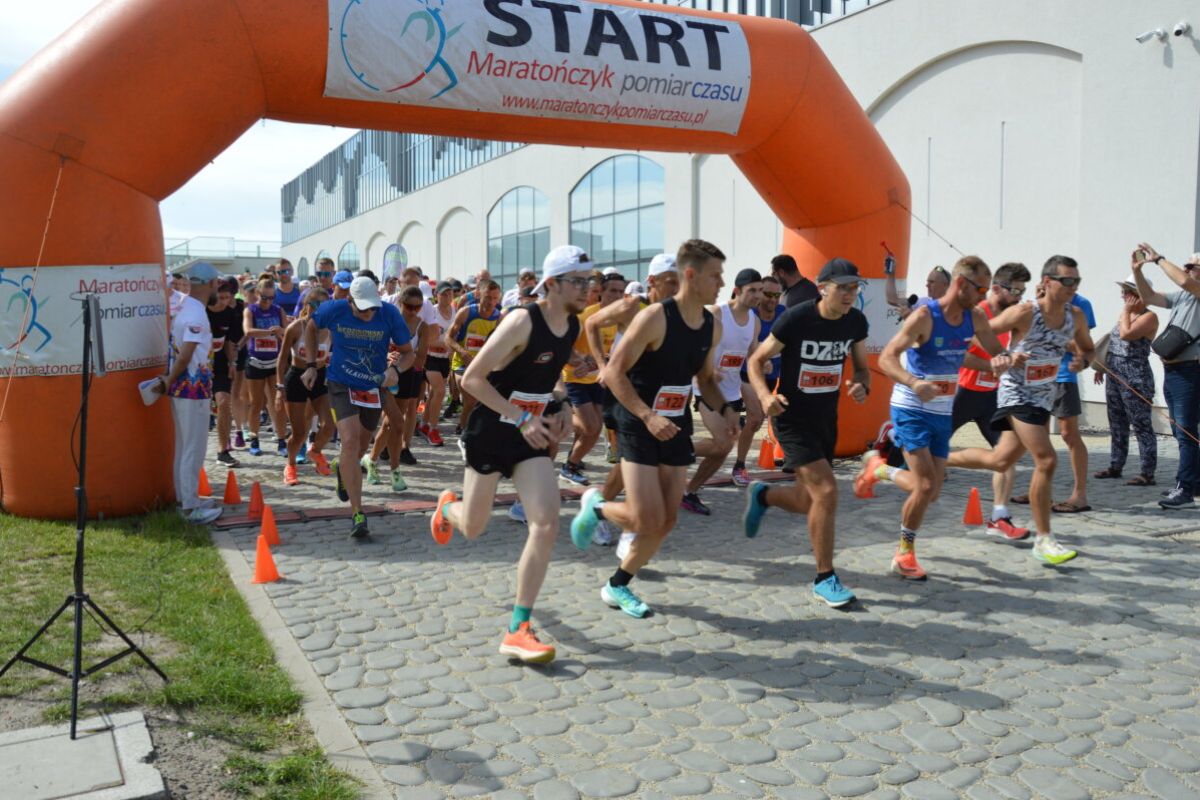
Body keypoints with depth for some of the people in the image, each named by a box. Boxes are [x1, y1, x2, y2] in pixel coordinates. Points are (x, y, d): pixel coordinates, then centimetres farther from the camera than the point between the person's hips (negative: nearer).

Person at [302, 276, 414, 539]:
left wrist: (395, 369, -27)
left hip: (374, 387, 2)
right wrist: (311, 365, 4)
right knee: (350, 441, -20)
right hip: (341, 385, -2)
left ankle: (342, 467, 57)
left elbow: (408, 352, -7)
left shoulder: (390, 314, -17)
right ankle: (357, 514, -17)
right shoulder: (333, 309, -16)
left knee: (360, 447, 18)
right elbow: (311, 328, 6)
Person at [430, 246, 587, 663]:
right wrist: (521, 418, -24)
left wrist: (560, 409, 4)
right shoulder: (522, 320, -20)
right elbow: (472, 378, -20)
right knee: (472, 528, 10)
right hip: (491, 432, -5)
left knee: (547, 523, -12)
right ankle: (447, 507, 51)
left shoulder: (573, 326, 2)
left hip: (532, 434, 5)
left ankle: (518, 629, -4)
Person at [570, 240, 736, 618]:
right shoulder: (654, 317, -18)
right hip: (639, 426, -7)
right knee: (647, 520, -13)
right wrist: (648, 417, -26)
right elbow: (614, 372, -17)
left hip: (676, 427, 7)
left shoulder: (712, 325, 4)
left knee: (666, 522, 6)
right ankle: (595, 506, 19)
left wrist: (724, 410, -2)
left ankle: (617, 586, 25)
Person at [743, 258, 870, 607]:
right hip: (793, 418, -6)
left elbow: (862, 367, 11)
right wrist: (764, 395, -29)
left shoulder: (855, 322, -2)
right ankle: (825, 579, -2)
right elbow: (757, 360, -10)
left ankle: (761, 496, 46)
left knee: (809, 503, 12)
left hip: (827, 418, 6)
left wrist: (862, 385, -13)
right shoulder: (795, 319, -18)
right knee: (826, 491, -18)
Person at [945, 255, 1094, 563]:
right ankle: (1044, 540, -3)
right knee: (1047, 460, -14)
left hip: (1044, 396, 7)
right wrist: (996, 358, -28)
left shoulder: (1076, 316, 0)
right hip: (1017, 394, -7)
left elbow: (1088, 348, 16)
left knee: (1001, 460, 11)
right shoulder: (1024, 313, -18)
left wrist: (1082, 360, -6)